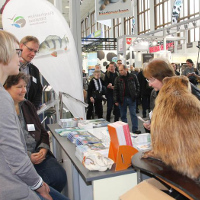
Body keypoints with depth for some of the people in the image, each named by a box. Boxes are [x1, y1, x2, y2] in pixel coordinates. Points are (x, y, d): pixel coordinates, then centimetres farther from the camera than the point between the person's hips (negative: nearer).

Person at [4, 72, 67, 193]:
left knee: (60, 176, -13)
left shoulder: (28, 106, 15)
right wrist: (27, 156, -17)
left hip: (38, 155, 6)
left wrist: (43, 149, -2)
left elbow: (43, 132, 17)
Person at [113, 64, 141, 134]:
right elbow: (115, 90, 1)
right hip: (122, 99, 1)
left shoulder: (133, 77, 1)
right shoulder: (117, 79, 2)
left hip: (131, 99, -1)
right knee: (123, 115, 8)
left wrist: (136, 95, -3)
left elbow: (137, 86, 8)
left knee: (133, 114, -1)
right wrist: (116, 100, -4)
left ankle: (135, 129, 4)